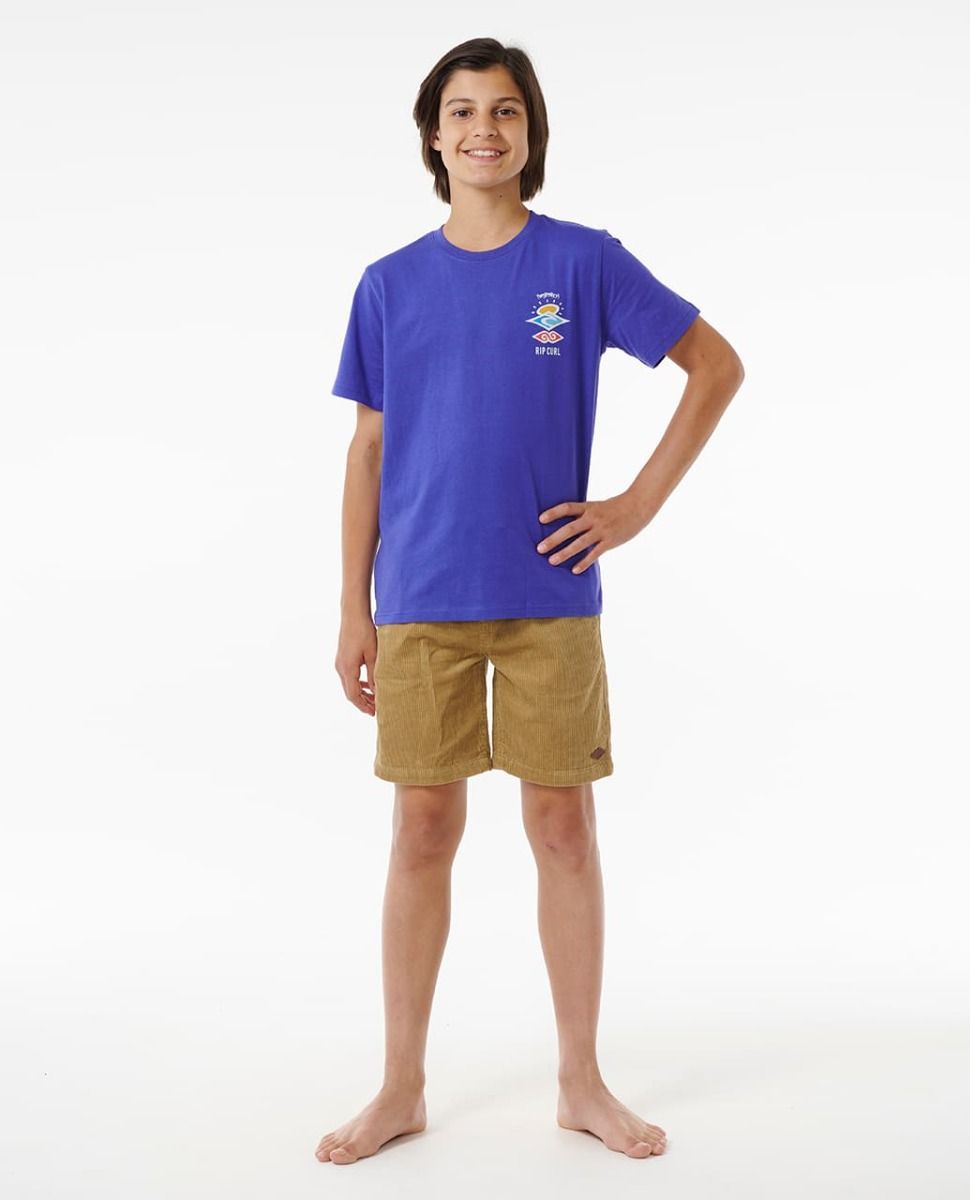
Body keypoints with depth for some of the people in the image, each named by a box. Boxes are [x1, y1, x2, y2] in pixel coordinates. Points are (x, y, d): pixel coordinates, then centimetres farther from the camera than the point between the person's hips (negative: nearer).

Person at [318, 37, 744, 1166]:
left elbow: (718, 365, 6)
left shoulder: (586, 262, 1)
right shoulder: (390, 285, 7)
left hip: (551, 598, -1)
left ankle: (582, 1080, 21)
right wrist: (355, 609, 4)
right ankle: (402, 1087, 20)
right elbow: (368, 453, 8)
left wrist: (640, 503, -1)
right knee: (423, 835, 6)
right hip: (422, 605, 1)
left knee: (563, 830, 5)